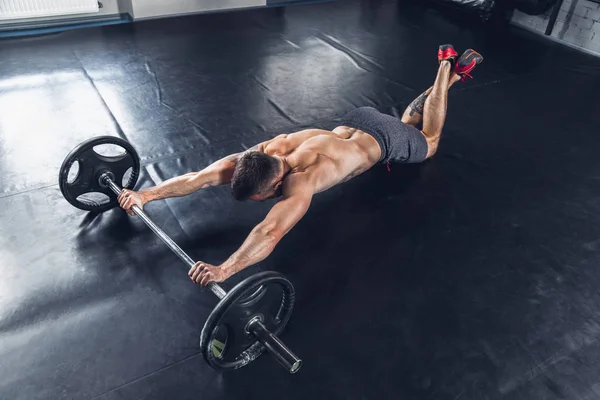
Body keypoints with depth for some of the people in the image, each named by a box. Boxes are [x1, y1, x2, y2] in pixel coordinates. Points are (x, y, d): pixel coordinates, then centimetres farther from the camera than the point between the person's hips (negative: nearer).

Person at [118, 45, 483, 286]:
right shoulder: (264, 151, -27)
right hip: (355, 123, 5)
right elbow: (202, 176, -29)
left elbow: (272, 232, -60)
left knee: (429, 143, 26)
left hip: (383, 141, -5)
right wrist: (147, 194, -35)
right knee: (408, 121, 34)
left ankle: (450, 69, 37)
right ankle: (446, 74, 48)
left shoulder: (301, 181, -45)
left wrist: (223, 270, -68)